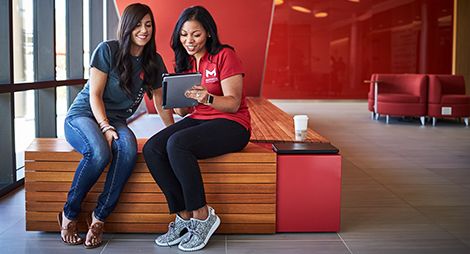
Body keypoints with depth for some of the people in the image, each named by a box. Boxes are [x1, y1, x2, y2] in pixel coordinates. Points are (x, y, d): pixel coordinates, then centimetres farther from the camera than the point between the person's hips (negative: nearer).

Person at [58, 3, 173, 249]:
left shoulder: (154, 61, 6)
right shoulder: (107, 50, -8)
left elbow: (160, 101, 15)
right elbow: (95, 95, -10)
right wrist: (105, 127, -22)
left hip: (115, 120, 4)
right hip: (82, 115, -3)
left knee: (128, 149, -35)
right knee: (99, 152, -38)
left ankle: (99, 216, -23)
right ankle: (68, 214, -14)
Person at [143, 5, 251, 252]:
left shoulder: (225, 56, -7)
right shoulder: (185, 62, 13)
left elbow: (233, 103, -12)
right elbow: (184, 111, 12)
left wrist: (207, 98, -31)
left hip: (231, 124, -6)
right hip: (198, 120, 7)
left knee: (177, 144, -33)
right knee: (151, 148, -20)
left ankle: (202, 216, -19)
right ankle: (184, 215, -13)